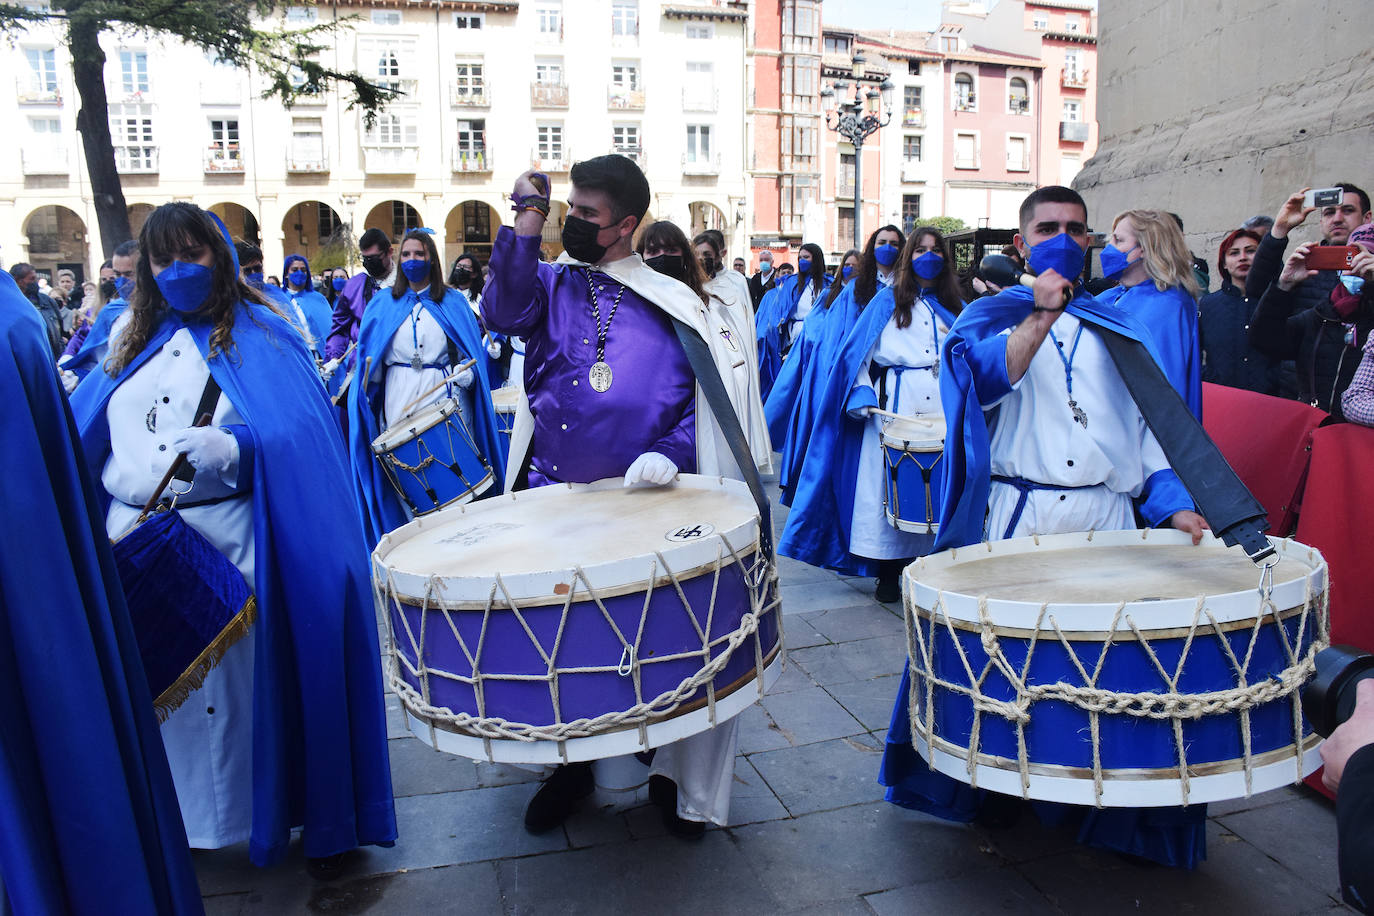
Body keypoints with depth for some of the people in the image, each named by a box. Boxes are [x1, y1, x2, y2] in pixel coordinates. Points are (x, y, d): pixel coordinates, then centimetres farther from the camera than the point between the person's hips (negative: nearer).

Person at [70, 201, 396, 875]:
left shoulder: (261, 335, 0)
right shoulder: (137, 341, 16)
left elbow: (300, 433, -13)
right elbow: (78, 431, 17)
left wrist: (232, 448, -28)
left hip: (229, 544, -5)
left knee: (239, 682, -1)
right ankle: (174, 816, 30)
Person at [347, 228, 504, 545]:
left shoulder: (453, 302, 9)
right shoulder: (383, 304, 13)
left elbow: (472, 351, 7)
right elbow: (367, 353, 12)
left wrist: (464, 372, -12)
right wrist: (370, 372, -6)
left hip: (444, 394, -1)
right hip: (399, 399, 1)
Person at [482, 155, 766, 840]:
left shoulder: (672, 303, 6)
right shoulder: (550, 283, 9)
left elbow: (704, 397, 3)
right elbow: (504, 311, -12)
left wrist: (670, 453, -13)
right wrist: (526, 220, -16)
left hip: (647, 500, -1)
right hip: (553, 498, 2)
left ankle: (679, 779, 22)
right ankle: (571, 763, 32)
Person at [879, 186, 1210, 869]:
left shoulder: (1117, 327, 18)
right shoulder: (991, 315, 9)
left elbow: (1147, 422, 15)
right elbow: (986, 380, -14)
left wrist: (1174, 504, 4)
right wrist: (1042, 313, -18)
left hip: (1107, 519, 3)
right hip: (1016, 518, -2)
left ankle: (1107, 805, 18)